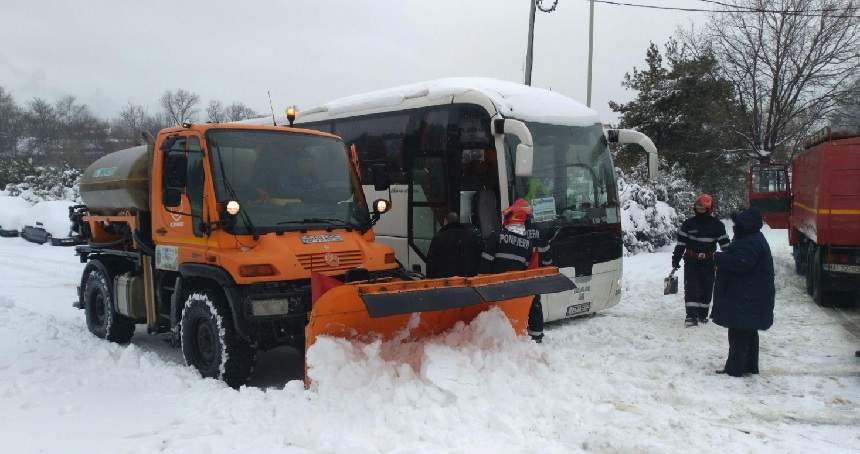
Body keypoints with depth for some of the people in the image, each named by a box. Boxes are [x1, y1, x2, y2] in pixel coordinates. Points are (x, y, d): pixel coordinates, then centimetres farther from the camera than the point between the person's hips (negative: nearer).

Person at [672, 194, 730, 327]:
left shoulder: (717, 225, -1)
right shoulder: (688, 224, -1)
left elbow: (725, 244, 2)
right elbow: (680, 243, 4)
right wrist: (676, 259, 4)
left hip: (708, 262, 1)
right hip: (691, 261, -1)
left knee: (707, 289, 9)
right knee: (691, 288, -9)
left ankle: (702, 314, 23)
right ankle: (691, 315, -9)